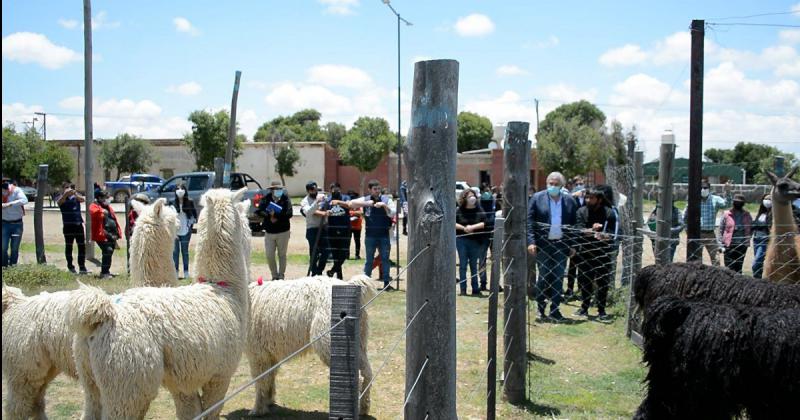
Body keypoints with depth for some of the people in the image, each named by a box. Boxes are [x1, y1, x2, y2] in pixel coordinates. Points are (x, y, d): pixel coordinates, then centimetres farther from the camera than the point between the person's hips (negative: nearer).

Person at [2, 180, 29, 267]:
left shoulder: (17, 191, -12)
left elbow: (24, 200, -29)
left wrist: (10, 204, -37)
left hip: (17, 224, -1)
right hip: (5, 223, 2)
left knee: (15, 248, 4)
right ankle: (4, 266, 6)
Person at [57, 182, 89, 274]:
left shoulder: (76, 196, 10)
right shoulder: (61, 198, 4)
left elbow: (83, 199, -12)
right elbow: (59, 202, -19)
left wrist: (75, 193, -33)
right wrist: (66, 194, -38)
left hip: (78, 224, 2)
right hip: (68, 225, -2)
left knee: (82, 245, 1)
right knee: (69, 246, 4)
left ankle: (82, 267, 6)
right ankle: (70, 266, 12)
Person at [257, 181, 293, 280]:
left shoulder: (285, 198, -6)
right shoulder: (266, 198, -1)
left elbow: (289, 213, -16)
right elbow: (259, 211, -9)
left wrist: (276, 216, -20)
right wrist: (269, 215, -22)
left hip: (283, 232, -2)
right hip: (269, 232, 2)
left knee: (282, 255, 8)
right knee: (269, 256, 3)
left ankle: (281, 276, 20)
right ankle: (274, 276, 20)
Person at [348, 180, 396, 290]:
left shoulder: (386, 200, 3)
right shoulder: (365, 200, 2)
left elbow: (392, 214, -6)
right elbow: (351, 204, -10)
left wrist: (384, 206, -21)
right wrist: (366, 204, -20)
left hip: (384, 235, 0)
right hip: (370, 235, 0)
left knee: (385, 258, 2)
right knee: (369, 260, 7)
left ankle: (386, 283, 7)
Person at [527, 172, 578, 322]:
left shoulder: (570, 201, 5)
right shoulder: (537, 198, -1)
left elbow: (574, 224, 7)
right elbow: (529, 221, -4)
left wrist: (572, 245, 2)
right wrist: (531, 242, -13)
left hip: (561, 245, 2)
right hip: (543, 244, -2)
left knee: (558, 278, 5)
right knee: (544, 276, 1)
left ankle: (554, 309, 13)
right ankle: (540, 306, 19)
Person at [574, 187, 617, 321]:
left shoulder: (609, 213, -5)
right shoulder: (581, 212, 1)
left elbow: (611, 234, -11)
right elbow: (579, 231, -11)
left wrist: (604, 236, -32)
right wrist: (592, 230, -28)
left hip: (603, 253, -2)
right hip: (586, 252, 2)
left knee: (603, 282, 2)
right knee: (584, 282, 9)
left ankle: (601, 310, 12)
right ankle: (584, 308, 23)